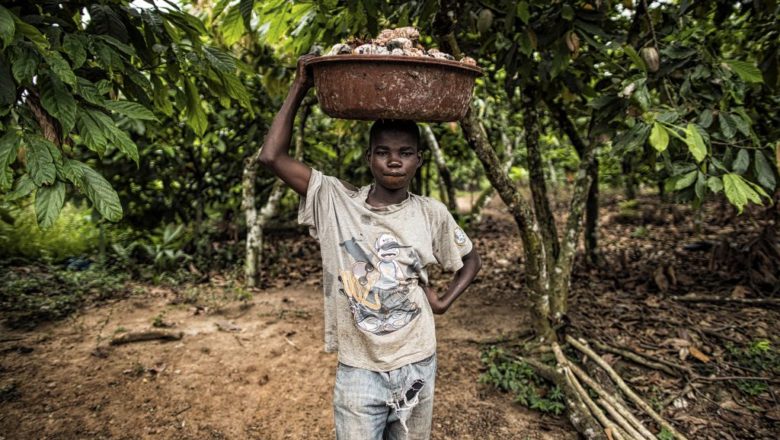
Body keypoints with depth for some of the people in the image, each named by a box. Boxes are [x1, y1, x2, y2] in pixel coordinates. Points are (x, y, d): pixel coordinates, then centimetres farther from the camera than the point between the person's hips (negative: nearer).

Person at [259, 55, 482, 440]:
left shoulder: (431, 213, -5)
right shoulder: (336, 201, -9)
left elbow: (470, 260, 12)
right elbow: (272, 157, -16)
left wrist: (443, 302, -1)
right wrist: (300, 87, -13)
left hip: (417, 367, 2)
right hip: (358, 370, -2)